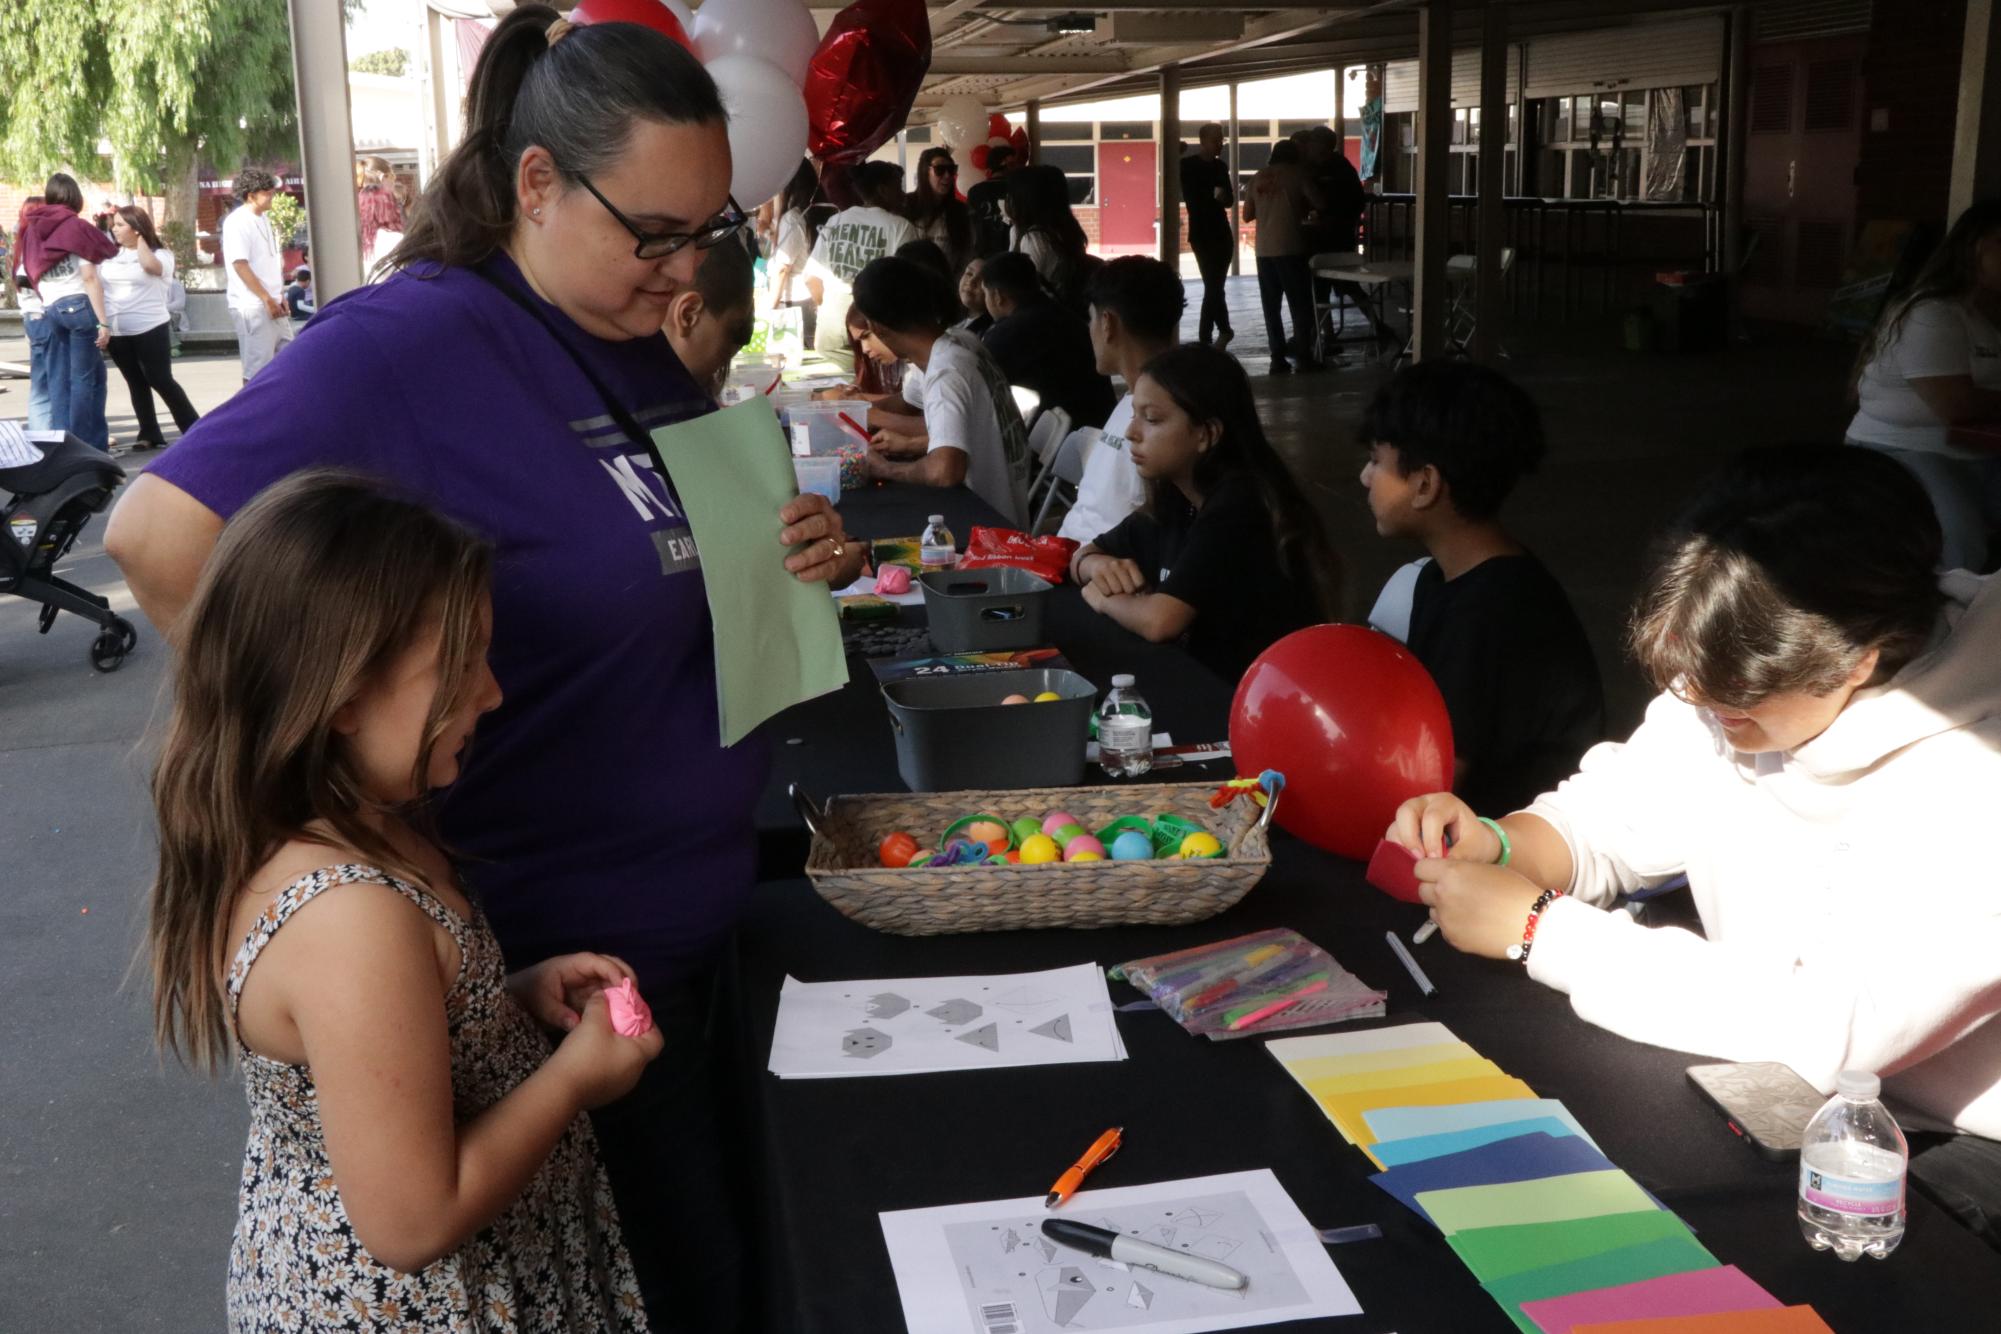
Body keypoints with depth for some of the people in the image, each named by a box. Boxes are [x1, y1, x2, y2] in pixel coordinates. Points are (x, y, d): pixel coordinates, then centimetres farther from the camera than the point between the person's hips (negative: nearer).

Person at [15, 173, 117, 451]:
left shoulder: (32, 230, 14)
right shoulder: (75, 227, -3)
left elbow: (32, 277, 16)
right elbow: (90, 277, -9)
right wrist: (103, 321, -12)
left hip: (49, 311, 5)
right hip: (79, 306, -5)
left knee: (58, 381, 7)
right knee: (84, 377, -2)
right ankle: (87, 444, -1)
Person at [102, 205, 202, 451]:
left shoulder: (160, 254, -1)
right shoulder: (110, 255, 11)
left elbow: (150, 266, -23)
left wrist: (140, 239, -12)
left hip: (149, 329, -5)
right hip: (117, 332, 5)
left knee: (160, 380, -5)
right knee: (136, 383, 8)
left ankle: (195, 430, 5)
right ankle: (150, 435, 13)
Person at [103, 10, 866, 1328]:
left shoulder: (640, 344, 4)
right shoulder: (410, 343, -21)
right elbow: (160, 536, -27)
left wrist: (805, 557, -5)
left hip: (700, 904, 8)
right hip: (566, 944, -8)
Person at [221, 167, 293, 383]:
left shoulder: (263, 219, 14)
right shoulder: (237, 222, -12)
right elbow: (240, 265, -17)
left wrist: (280, 297, 13)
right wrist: (267, 299, -18)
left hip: (273, 305, 9)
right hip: (252, 307, -9)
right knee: (258, 370, -3)